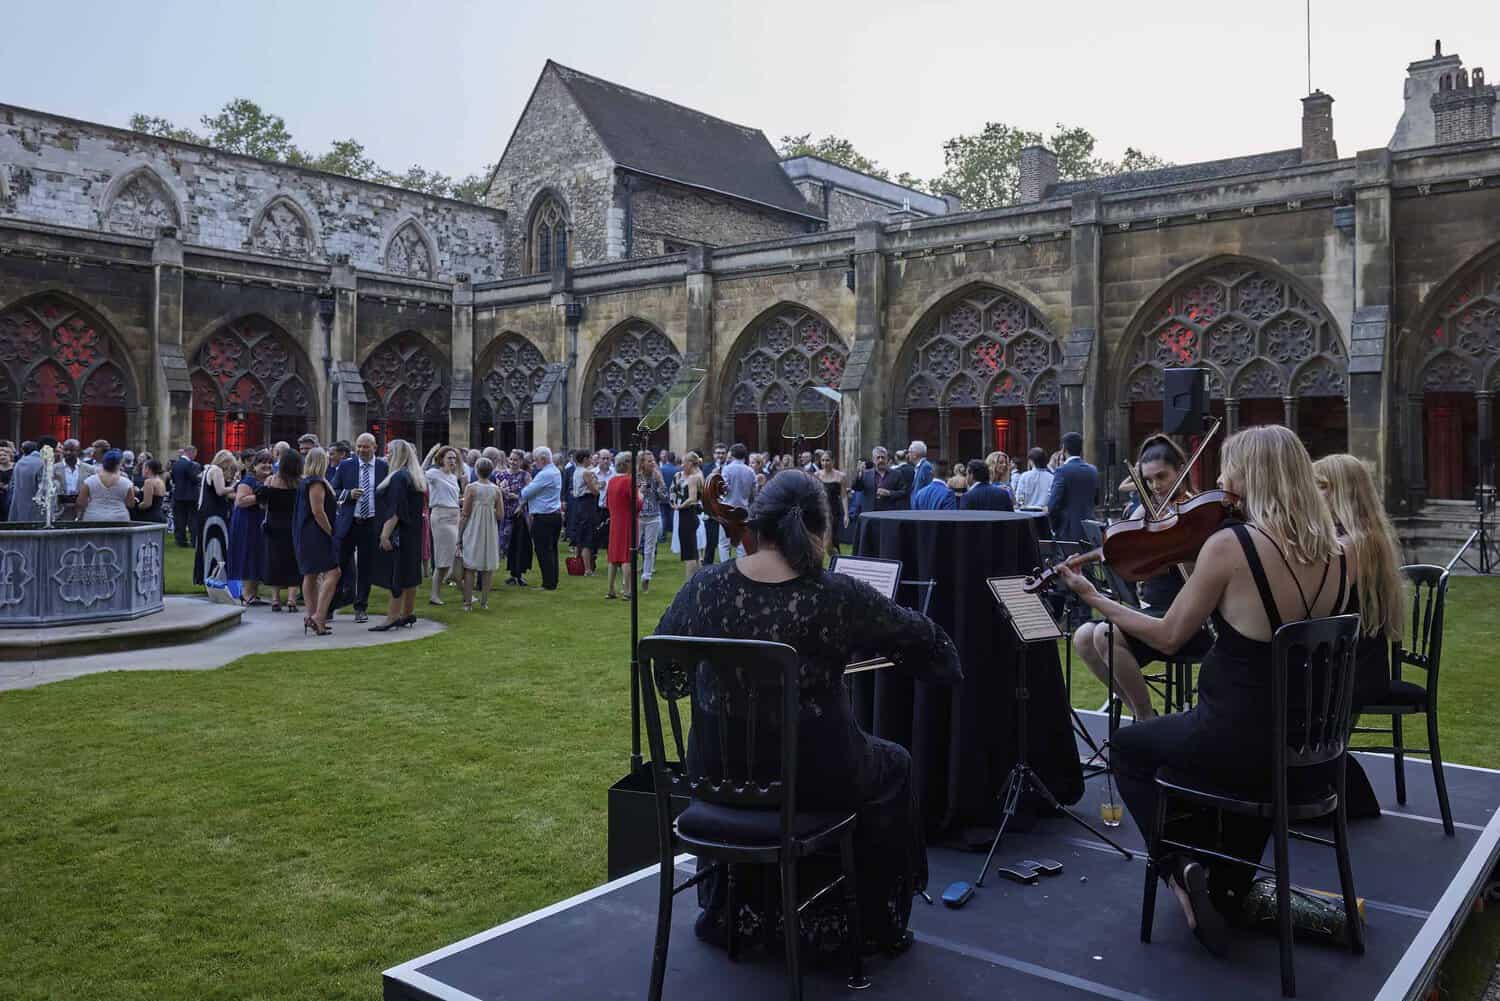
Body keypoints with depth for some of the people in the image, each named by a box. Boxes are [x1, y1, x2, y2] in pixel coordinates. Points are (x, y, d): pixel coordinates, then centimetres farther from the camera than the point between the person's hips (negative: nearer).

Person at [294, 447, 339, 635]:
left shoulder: (304, 482, 15)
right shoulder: (317, 483, -15)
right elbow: (318, 512, -19)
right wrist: (331, 532, -12)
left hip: (305, 535, 11)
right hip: (317, 535, -11)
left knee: (310, 575, 13)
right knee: (332, 573, -14)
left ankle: (311, 617, 17)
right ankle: (319, 616, -22)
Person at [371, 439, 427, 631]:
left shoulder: (399, 477, -17)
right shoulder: (417, 477, 11)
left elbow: (395, 510, -22)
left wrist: (385, 535, -22)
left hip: (399, 534, -9)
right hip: (413, 534, 9)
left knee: (396, 574, -8)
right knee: (409, 573, 11)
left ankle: (393, 617, -7)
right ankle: (409, 614, 15)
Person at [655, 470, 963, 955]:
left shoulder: (704, 586, -10)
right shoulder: (839, 596, -18)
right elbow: (922, 637, 0)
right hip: (814, 777, -3)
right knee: (893, 767, 27)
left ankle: (730, 909, 47)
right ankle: (878, 922, 38)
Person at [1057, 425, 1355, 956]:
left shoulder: (1229, 544, -19)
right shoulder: (1342, 552, -2)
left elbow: (1168, 636, -9)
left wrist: (1092, 597, 3)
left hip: (1240, 745, -5)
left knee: (1127, 747, 23)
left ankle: (1184, 864, 9)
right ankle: (1230, 887, 34)